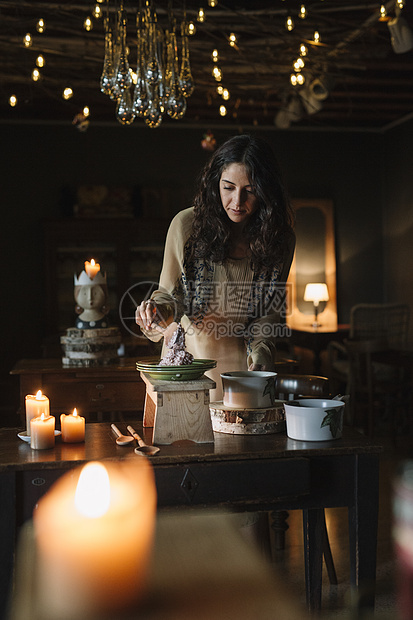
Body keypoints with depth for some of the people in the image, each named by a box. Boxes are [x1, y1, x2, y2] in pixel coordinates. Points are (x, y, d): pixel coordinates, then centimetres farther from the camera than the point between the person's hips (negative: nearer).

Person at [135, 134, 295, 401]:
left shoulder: (282, 239, -6)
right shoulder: (187, 224, -12)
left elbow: (272, 311, 2)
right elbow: (171, 293, -2)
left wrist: (260, 348, -14)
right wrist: (160, 309, -23)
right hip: (189, 358, -1)